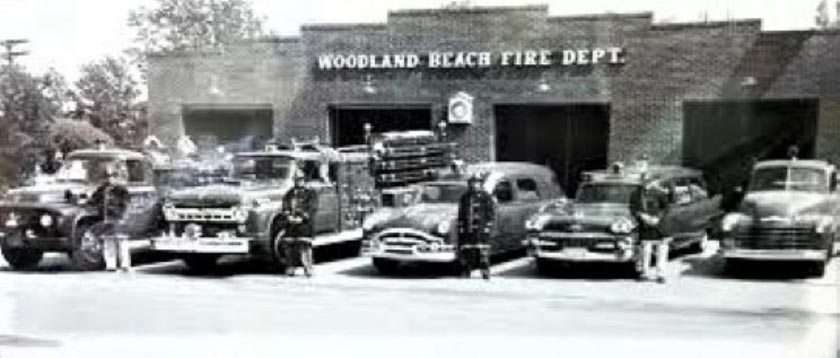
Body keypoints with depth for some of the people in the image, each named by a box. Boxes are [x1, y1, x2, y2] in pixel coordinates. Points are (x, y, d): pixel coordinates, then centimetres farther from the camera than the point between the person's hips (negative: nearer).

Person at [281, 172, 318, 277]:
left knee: (304, 245, -13)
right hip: (291, 223, 4)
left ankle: (308, 268, -11)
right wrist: (288, 216, -8)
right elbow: (285, 205, 11)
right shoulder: (290, 193, 18)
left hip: (305, 223, -4)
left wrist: (302, 217, -14)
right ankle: (290, 268, 9)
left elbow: (313, 208, -4)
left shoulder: (310, 192, 5)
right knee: (288, 245, 0)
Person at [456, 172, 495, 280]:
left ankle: (485, 273, -1)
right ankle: (465, 272, 9)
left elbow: (491, 213, 0)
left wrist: (488, 227, -8)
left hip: (481, 229, -3)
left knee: (483, 253, -6)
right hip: (466, 229, 3)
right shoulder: (464, 198, 13)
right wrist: (460, 228, 9)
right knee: (466, 252, 2)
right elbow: (461, 215, 16)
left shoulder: (486, 197, 2)